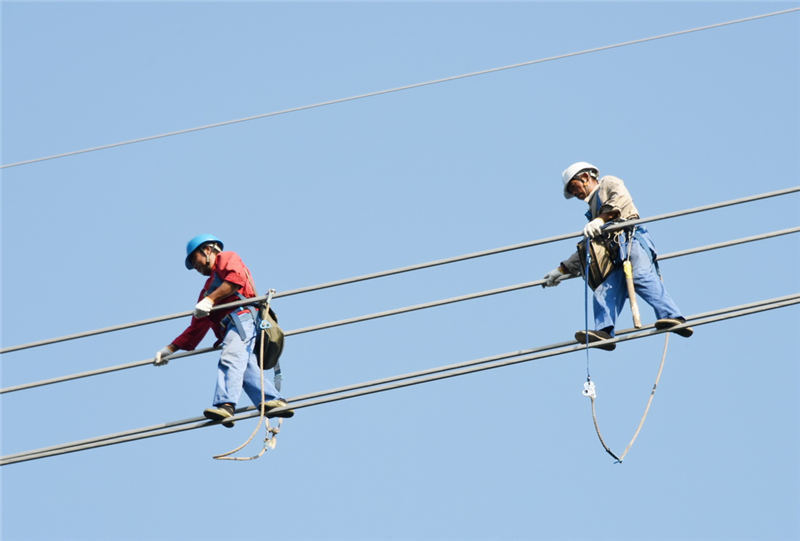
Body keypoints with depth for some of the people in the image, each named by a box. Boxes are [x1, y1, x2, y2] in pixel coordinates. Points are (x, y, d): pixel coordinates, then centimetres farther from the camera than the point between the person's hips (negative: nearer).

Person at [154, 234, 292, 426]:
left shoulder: (226, 258, 18)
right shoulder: (207, 289, 39)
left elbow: (236, 277, -7)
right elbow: (196, 330, 35)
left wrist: (210, 299, -12)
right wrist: (169, 349, 31)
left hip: (243, 317, -8)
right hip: (232, 325, 8)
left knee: (230, 359, -27)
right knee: (246, 369, -14)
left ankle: (225, 405, -44)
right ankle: (273, 400, -27)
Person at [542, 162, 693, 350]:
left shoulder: (608, 183, 21)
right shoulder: (593, 211, 42)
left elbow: (621, 197, -4)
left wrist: (601, 219, -15)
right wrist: (562, 269, 42)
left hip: (632, 239, -8)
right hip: (616, 256, 8)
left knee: (641, 277, -32)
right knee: (605, 292, -17)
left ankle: (672, 317, -47)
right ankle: (603, 331, -39)